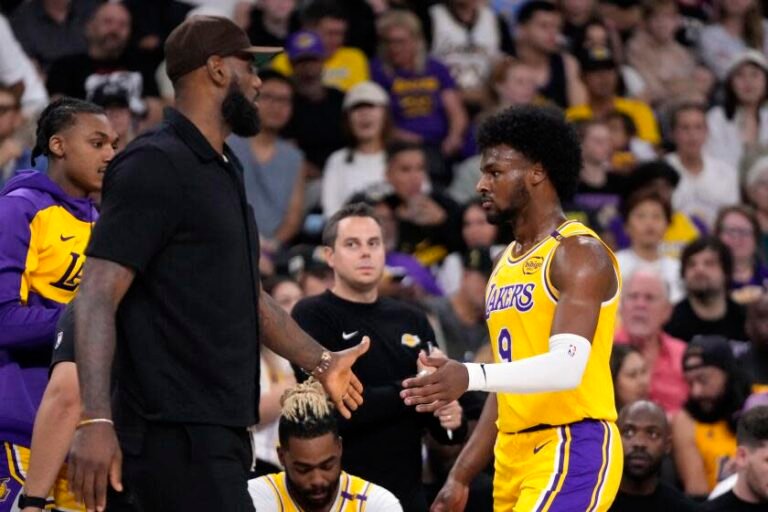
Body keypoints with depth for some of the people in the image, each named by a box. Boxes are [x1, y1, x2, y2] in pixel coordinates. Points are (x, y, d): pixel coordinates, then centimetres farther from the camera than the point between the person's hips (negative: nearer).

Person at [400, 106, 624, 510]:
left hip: (573, 449, -9)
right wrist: (461, 477, 20)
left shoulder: (579, 253, -10)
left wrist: (471, 377, -38)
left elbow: (567, 366, -25)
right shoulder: (507, 264, 18)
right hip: (515, 455, 9)